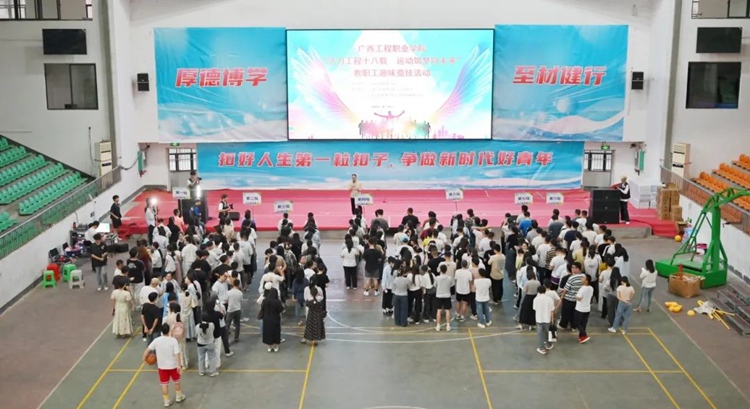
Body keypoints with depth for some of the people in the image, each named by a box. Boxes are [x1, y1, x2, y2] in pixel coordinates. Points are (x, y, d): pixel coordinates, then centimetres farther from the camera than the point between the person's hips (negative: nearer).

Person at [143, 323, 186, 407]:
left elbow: (148, 349, -7)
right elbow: (177, 354, -21)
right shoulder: (173, 340, -18)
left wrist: (144, 358, 9)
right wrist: (179, 366, -19)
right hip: (173, 365, -2)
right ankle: (179, 397, 37)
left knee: (164, 384, 14)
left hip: (162, 366, 2)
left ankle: (167, 401, 23)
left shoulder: (156, 340, -10)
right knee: (177, 381, 21)